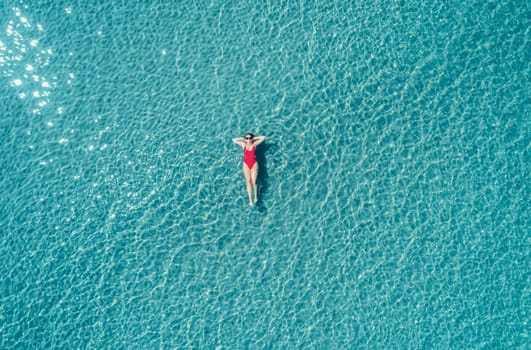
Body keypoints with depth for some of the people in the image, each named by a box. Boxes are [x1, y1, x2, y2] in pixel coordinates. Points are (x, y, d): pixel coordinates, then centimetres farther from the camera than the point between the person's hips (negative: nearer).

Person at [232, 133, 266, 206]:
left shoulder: (254, 144, 0)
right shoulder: (243, 144, 5)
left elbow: (263, 138, -1)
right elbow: (233, 140, 8)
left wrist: (254, 138, 3)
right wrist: (243, 139, 6)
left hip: (254, 164, -2)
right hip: (246, 165, 2)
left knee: (253, 182, -8)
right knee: (248, 182, 2)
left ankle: (256, 196, 15)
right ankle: (250, 200, 5)